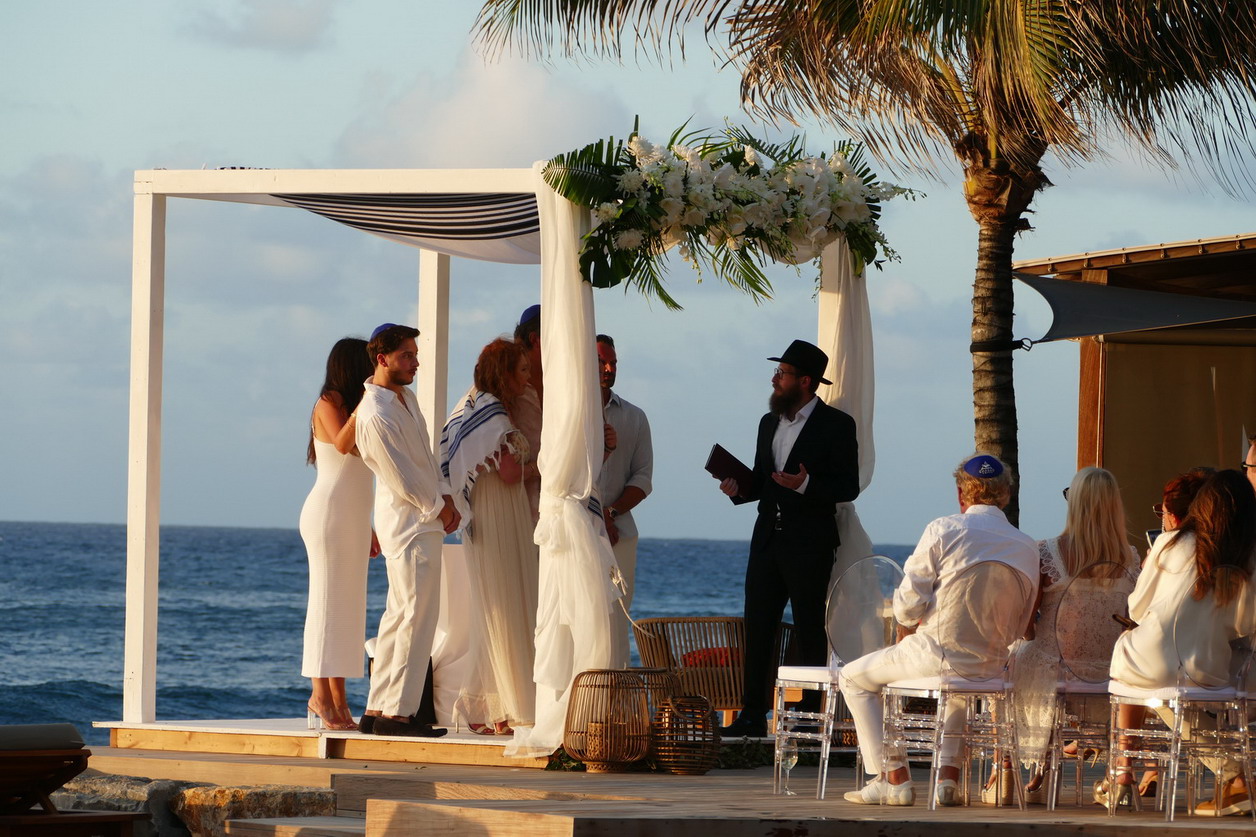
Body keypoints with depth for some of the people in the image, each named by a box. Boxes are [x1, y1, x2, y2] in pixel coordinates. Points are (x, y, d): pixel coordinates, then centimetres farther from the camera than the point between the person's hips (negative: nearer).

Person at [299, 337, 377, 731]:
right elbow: (342, 443, -26)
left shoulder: (352, 405, 20)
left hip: (352, 518, 9)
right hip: (328, 513, -9)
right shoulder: (328, 404, -5)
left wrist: (368, 529, 22)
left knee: (347, 605, 5)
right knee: (328, 599, -10)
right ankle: (321, 693, -12)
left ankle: (337, 699, 4)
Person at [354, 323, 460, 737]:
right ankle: (397, 712, -8)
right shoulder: (375, 416, -19)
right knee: (416, 617, -10)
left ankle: (377, 710, 14)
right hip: (410, 522, -10)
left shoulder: (406, 398, 12)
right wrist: (439, 508, -6)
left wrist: (445, 497, 4)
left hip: (427, 515, 10)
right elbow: (403, 479, -18)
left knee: (398, 617, 11)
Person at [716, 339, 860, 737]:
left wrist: (806, 485, -23)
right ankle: (753, 715, 3)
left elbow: (848, 487, -8)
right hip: (768, 539, 6)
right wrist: (739, 488, 1)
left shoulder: (835, 425, -4)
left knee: (809, 630, -2)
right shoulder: (769, 423, 17)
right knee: (757, 627, 1)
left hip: (809, 544, -6)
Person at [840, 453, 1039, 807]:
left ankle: (894, 778, 10)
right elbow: (1020, 621, 11)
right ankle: (949, 774, 27)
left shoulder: (943, 530, -9)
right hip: (993, 665, 5)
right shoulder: (1027, 547, 5)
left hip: (938, 652, -5)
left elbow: (908, 602, -8)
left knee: (854, 678, 17)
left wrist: (908, 627, 14)